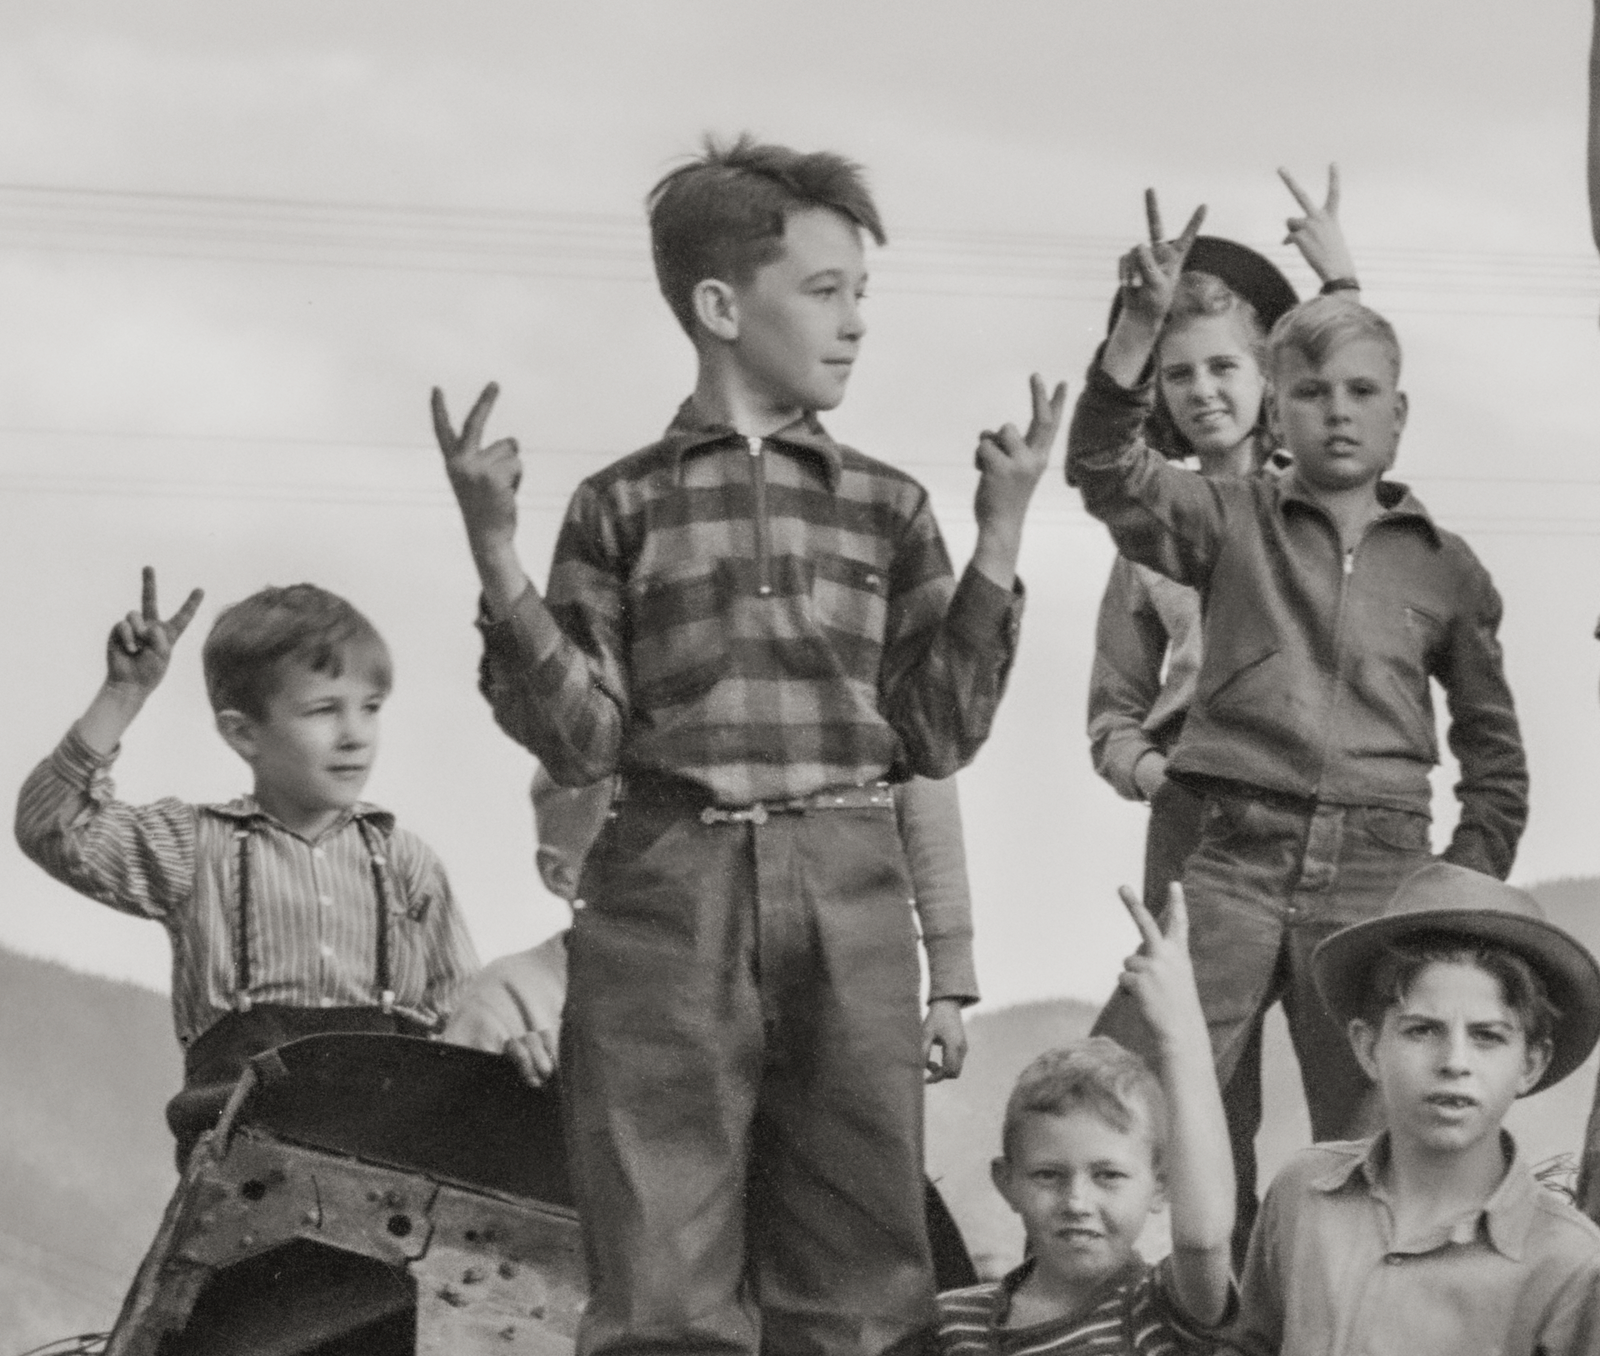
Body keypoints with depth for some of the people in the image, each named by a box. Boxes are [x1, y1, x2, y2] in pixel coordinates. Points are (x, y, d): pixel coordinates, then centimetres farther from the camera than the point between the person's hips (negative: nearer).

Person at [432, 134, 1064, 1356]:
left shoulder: (887, 507, 12)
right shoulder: (623, 507, 7)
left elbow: (938, 737, 6)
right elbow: (584, 741, 0)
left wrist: (999, 537, 0)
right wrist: (496, 556, -8)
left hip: (850, 904, 2)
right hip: (668, 901, -2)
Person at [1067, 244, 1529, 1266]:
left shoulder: (1445, 567, 11)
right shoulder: (1232, 523, 7)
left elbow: (1496, 758, 18)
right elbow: (1105, 468, -11)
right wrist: (1143, 324, -24)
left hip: (1377, 872, 1)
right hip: (1236, 858, -1)